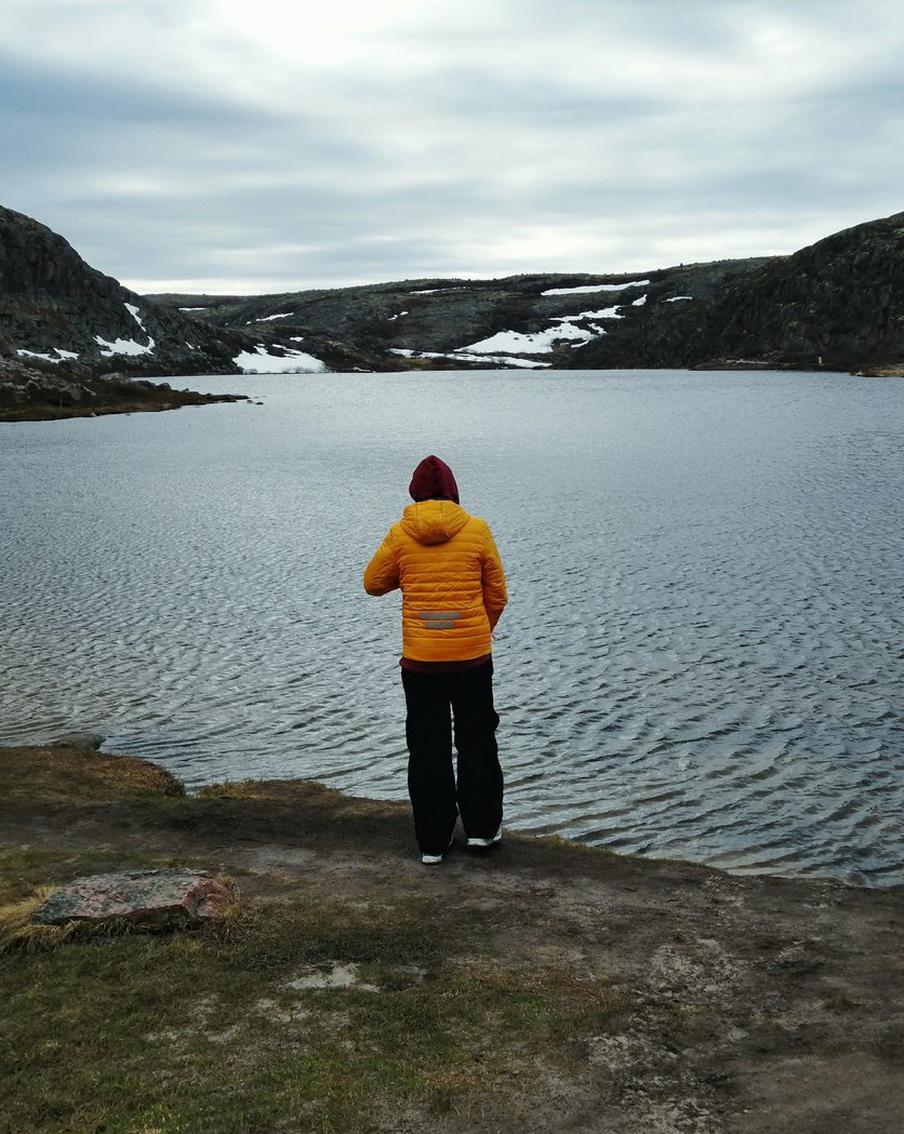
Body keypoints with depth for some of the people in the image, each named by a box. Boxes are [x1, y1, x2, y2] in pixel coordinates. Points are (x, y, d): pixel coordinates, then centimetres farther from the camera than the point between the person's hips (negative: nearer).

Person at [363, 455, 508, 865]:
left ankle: (433, 841, 14)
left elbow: (373, 582, 8)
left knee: (427, 747, 10)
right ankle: (481, 827, 20)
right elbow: (497, 595, 3)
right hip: (473, 654, 0)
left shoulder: (400, 535, -4)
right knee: (476, 739, 16)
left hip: (419, 658, 0)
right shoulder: (476, 530, -5)